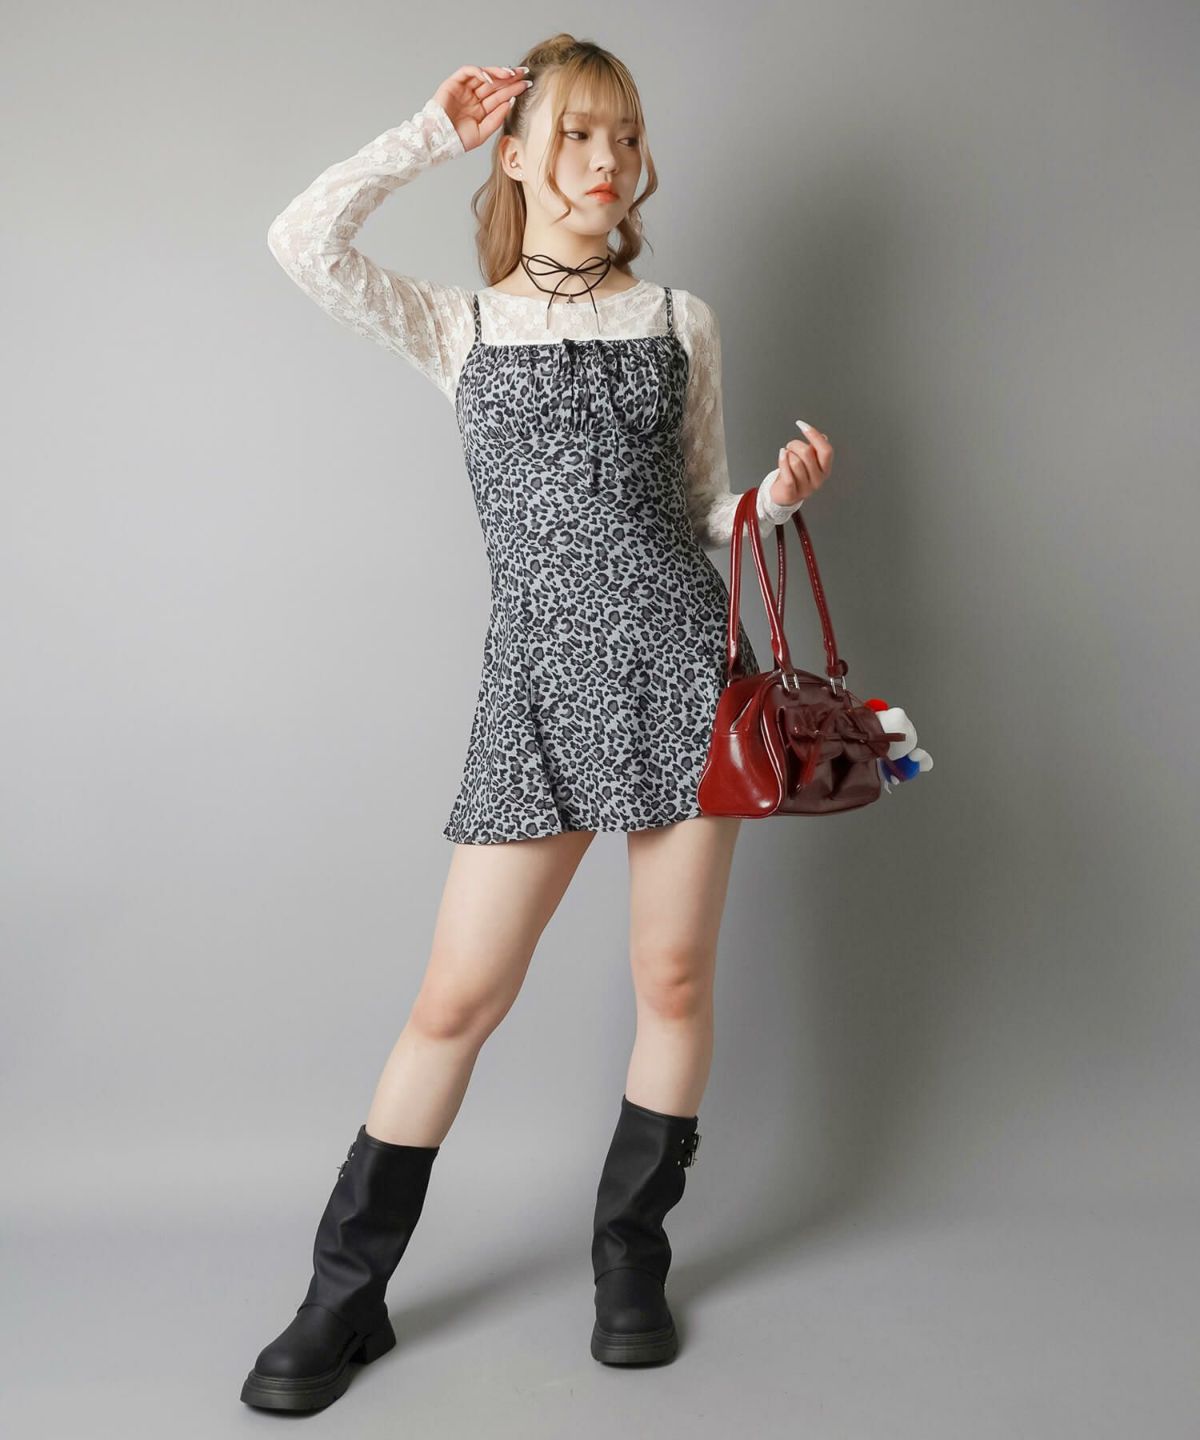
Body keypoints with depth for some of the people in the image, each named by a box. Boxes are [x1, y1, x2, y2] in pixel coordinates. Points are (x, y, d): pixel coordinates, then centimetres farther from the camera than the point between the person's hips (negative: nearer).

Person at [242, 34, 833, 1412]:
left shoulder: (679, 319, 14)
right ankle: (346, 1294, 15)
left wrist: (775, 495, -4)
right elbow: (304, 240, -5)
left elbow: (698, 511, 16)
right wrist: (433, 129, 4)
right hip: (538, 680, -1)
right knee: (456, 999, -1)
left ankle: (631, 1256, 26)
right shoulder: (458, 327, 11)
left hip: (679, 657, 2)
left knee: (674, 981, 5)